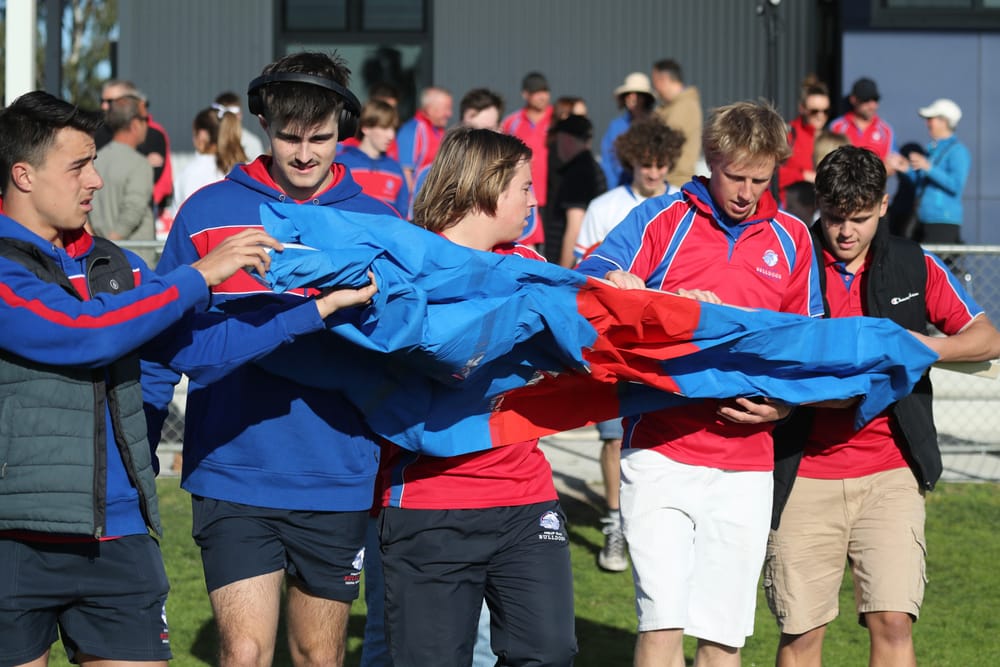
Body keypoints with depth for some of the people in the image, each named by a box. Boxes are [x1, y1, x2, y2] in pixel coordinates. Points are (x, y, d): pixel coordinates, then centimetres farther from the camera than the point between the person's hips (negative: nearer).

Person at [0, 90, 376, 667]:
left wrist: (318, 308, 5)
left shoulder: (110, 264, 15)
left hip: (119, 534, 6)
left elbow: (199, 348, 12)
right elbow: (82, 333, -20)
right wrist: (199, 276, -13)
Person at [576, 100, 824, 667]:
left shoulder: (792, 239, 13)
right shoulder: (662, 218, 4)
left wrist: (784, 404, -2)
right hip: (661, 448, -3)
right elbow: (592, 283, -9)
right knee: (663, 621, -13)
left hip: (746, 462, 3)